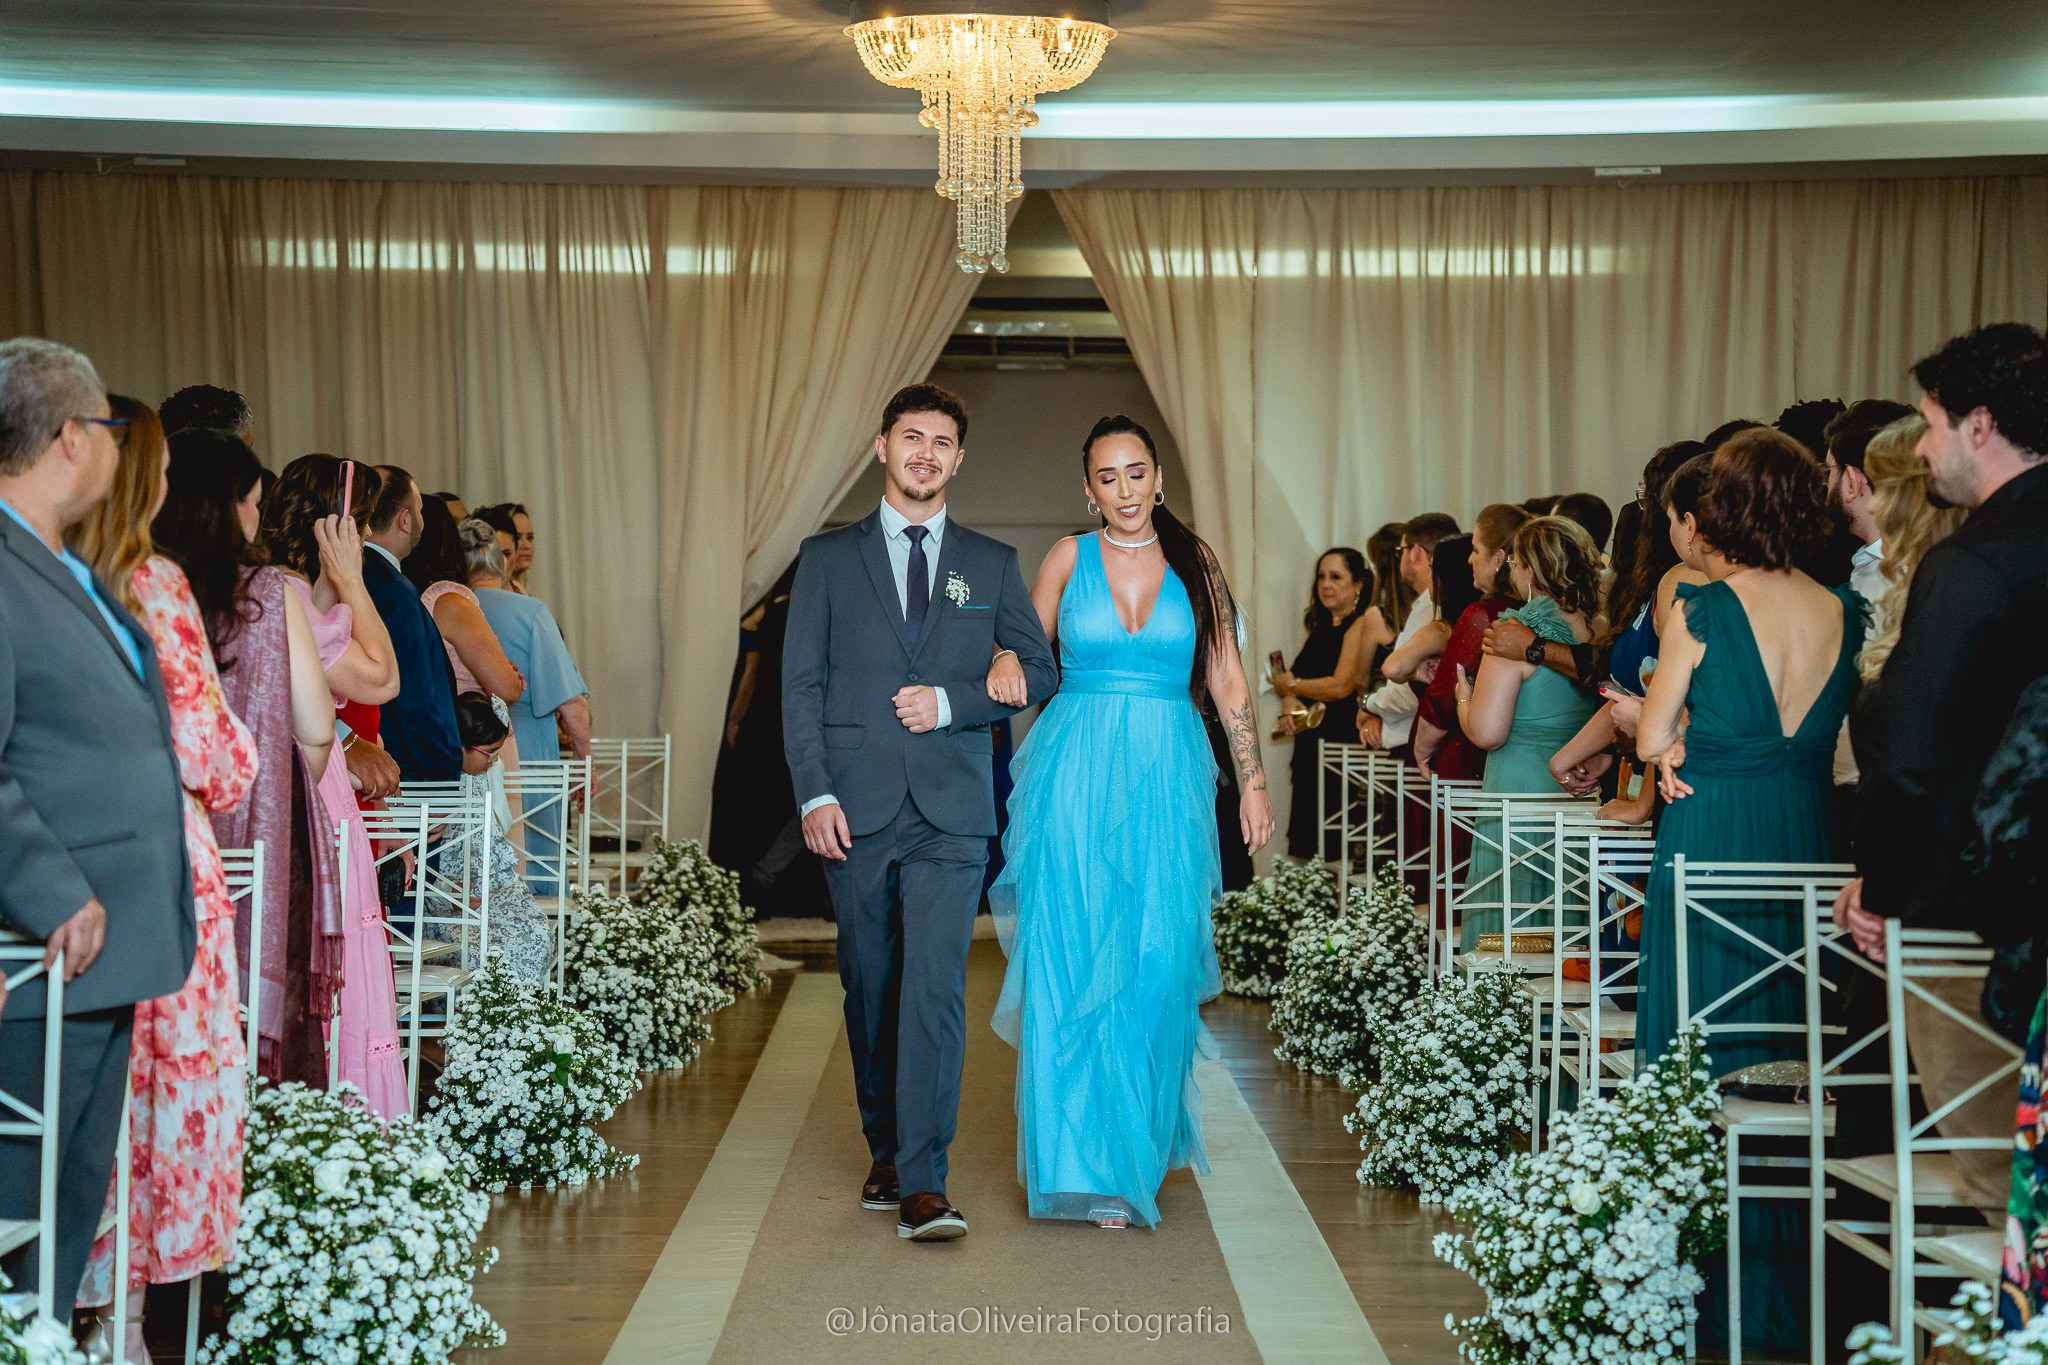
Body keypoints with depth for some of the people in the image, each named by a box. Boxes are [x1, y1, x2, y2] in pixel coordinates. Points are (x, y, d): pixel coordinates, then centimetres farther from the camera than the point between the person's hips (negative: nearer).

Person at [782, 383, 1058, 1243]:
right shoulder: (828, 558, 8)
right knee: (869, 990, 9)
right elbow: (800, 683, 4)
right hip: (856, 810, 1)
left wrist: (951, 702, -7)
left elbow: (1035, 672, 10)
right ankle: (884, 1153, 25)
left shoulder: (993, 565, 11)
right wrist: (814, 793, -6)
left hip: (951, 812, -1)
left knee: (935, 990, -11)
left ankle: (923, 1185, -12)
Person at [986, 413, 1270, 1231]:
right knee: (1073, 967, -3)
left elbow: (1228, 684, 8)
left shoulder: (1194, 562, 7)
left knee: (1157, 969, -2)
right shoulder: (1069, 558, 5)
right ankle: (1089, 1163, 5)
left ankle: (1145, 1142, 16)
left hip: (1167, 780, 1)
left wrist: (1253, 782, 5)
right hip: (1078, 776, -1)